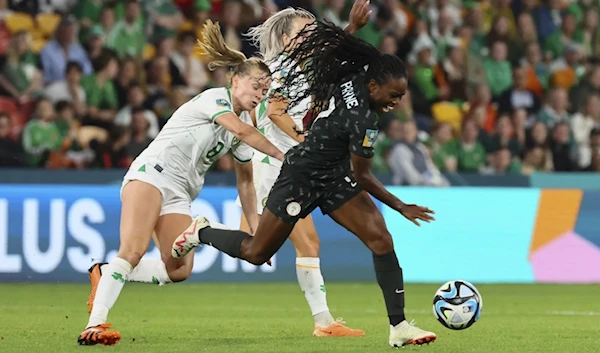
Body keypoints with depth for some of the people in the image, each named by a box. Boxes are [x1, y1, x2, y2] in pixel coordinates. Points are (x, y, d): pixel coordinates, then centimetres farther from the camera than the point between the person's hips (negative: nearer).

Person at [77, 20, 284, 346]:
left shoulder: (239, 132, 18)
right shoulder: (215, 98, -5)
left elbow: (245, 181, 24)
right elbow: (241, 130, -23)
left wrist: (255, 228, 17)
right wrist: (281, 156, -21)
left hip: (179, 194, 8)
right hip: (152, 173, -8)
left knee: (179, 270, -10)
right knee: (133, 251, -26)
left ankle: (105, 275, 3)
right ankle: (95, 324, -33)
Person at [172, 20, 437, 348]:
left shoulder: (352, 75, -13)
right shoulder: (363, 119, -33)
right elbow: (361, 177, -22)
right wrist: (401, 207, -12)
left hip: (335, 176, 8)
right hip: (302, 178, -8)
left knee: (380, 239, -8)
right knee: (256, 253, 8)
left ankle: (398, 326, -7)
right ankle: (201, 232, 35)